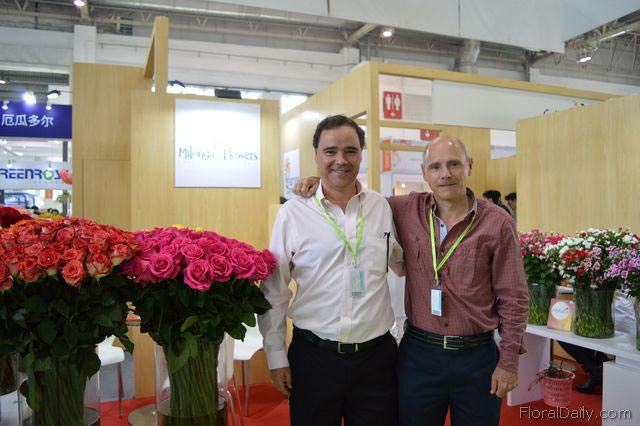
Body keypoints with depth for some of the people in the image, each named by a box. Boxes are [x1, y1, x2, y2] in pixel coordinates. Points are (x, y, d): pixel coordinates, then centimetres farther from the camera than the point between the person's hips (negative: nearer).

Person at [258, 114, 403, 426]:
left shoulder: (382, 207, 1)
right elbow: (273, 291, -2)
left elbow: (404, 264, 15)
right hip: (313, 355, -2)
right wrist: (276, 357, -1)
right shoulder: (293, 212, -6)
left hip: (376, 354, 2)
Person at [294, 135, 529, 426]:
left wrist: (508, 361, -3)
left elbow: (513, 298, -4)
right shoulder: (408, 210, -4)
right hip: (418, 353, 2)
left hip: (477, 357, -1)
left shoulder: (497, 223, -9)